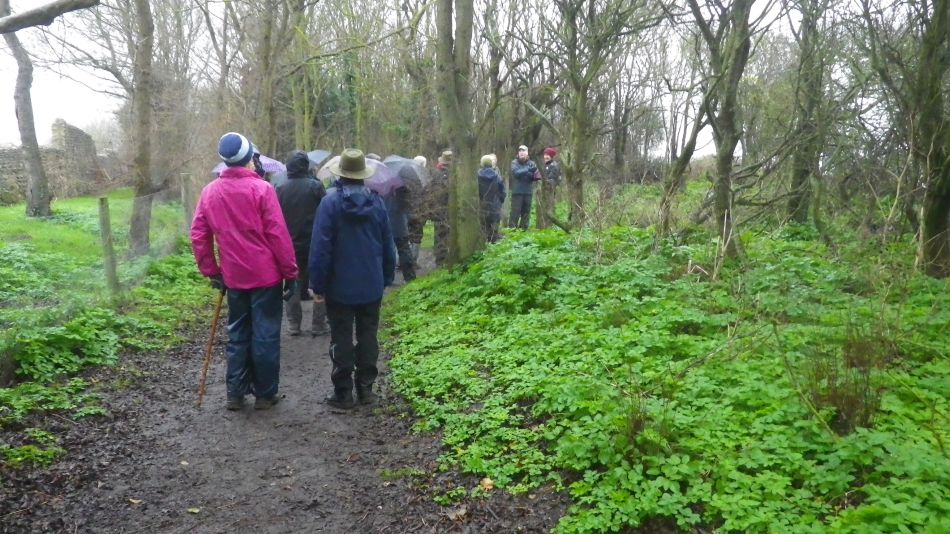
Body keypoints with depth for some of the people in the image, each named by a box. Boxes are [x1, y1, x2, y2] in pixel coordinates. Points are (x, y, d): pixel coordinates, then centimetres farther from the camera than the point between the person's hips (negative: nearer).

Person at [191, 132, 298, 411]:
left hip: (233, 277, 5)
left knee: (237, 335, 15)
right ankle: (265, 394, 12)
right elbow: (278, 235, -13)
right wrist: (290, 273, -7)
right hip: (266, 275, -5)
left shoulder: (210, 191, 5)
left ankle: (235, 394, 19)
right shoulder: (261, 188, -11)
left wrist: (211, 271, 13)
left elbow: (198, 236, 5)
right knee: (265, 335, 4)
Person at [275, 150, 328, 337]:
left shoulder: (280, 188, -3)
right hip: (314, 243, -2)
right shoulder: (315, 185, -11)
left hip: (289, 244, 3)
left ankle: (293, 324, 16)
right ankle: (318, 325, 8)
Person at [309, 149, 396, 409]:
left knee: (341, 338, 4)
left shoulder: (331, 201, -12)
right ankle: (366, 387, 17)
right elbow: (388, 244, 6)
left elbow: (320, 246, -13)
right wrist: (387, 276, 16)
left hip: (340, 285, -3)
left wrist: (317, 283, -6)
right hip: (372, 284, 4)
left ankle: (343, 392, 10)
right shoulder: (376, 201, 1)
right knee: (368, 335, 11)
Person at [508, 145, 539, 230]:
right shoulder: (514, 162, 1)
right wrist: (528, 170, -24)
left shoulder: (531, 163, 8)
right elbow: (516, 173, -17)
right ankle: (511, 228, -3)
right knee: (515, 212, -6)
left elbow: (536, 176, -1)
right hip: (517, 191, -3)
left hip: (528, 192, 3)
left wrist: (535, 176, -24)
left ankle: (524, 228, 17)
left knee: (526, 212, 8)